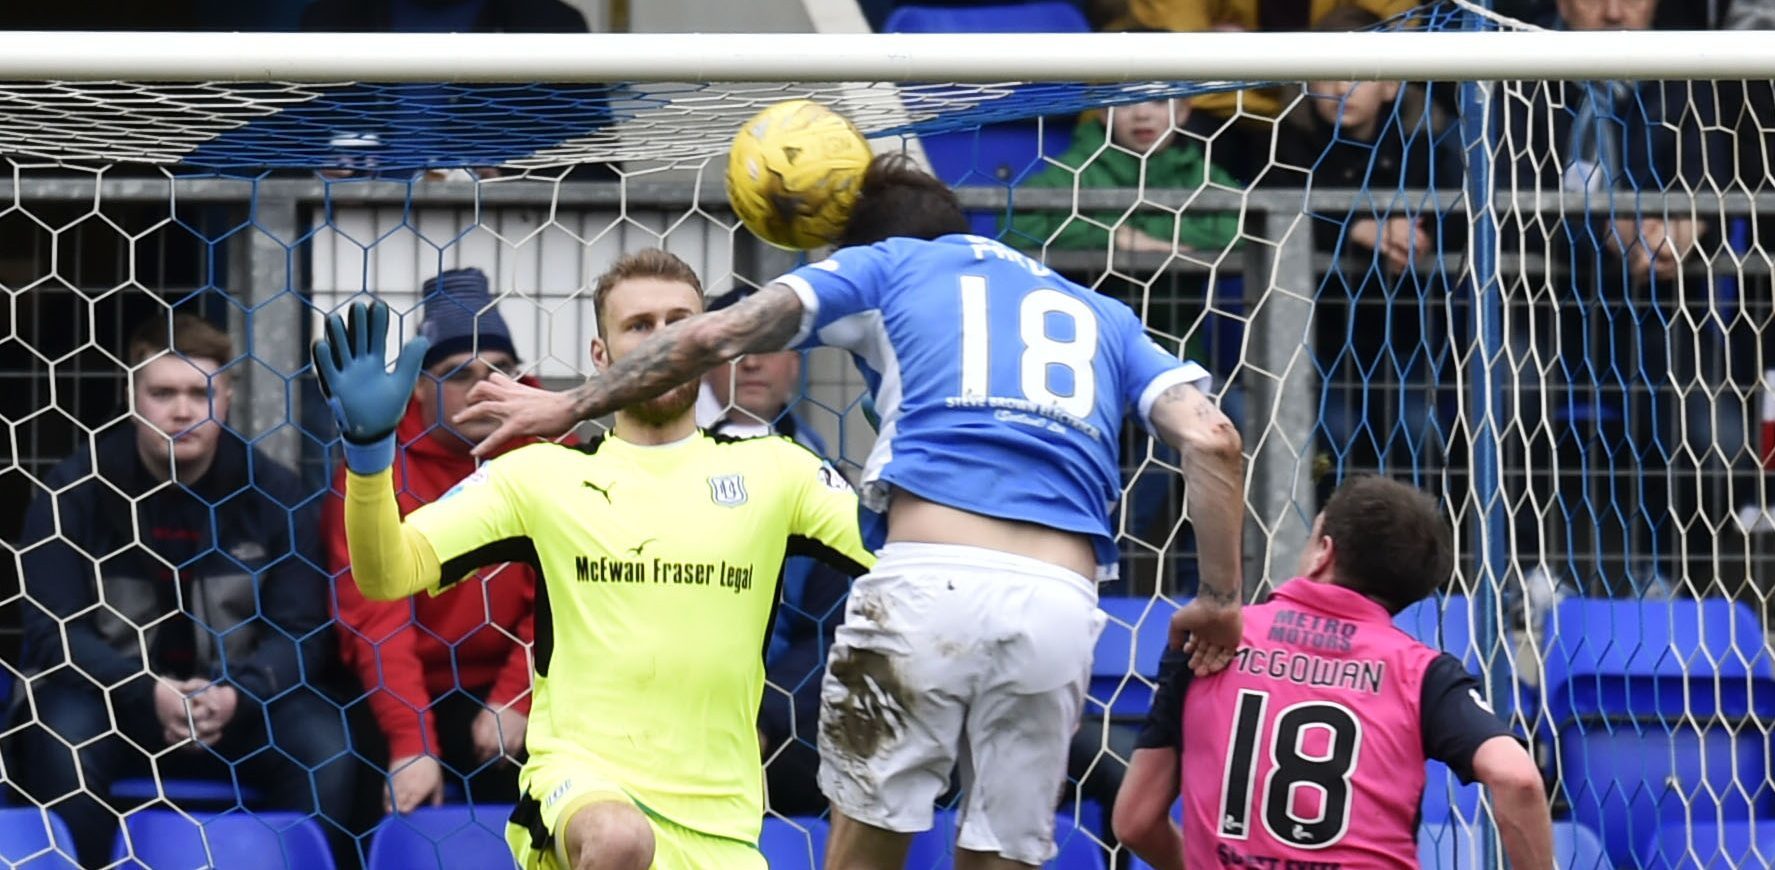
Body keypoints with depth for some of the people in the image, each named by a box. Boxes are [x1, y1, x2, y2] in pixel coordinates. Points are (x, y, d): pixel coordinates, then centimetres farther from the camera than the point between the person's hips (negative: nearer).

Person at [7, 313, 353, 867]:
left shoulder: (271, 491, -3)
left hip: (236, 707, 1)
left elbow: (298, 631, -5)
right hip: (110, 697, -1)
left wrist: (237, 691, -26)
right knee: (62, 743, -35)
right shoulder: (78, 489, -7)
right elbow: (53, 630, -11)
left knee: (325, 749, -26)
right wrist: (148, 694, -27)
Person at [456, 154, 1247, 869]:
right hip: (1061, 605, 3)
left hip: (928, 576, -3)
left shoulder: (885, 265, 20)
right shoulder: (1098, 315, 28)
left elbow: (715, 335, 12)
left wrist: (571, 406, 22)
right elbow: (1212, 439, 12)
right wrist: (1220, 600, 16)